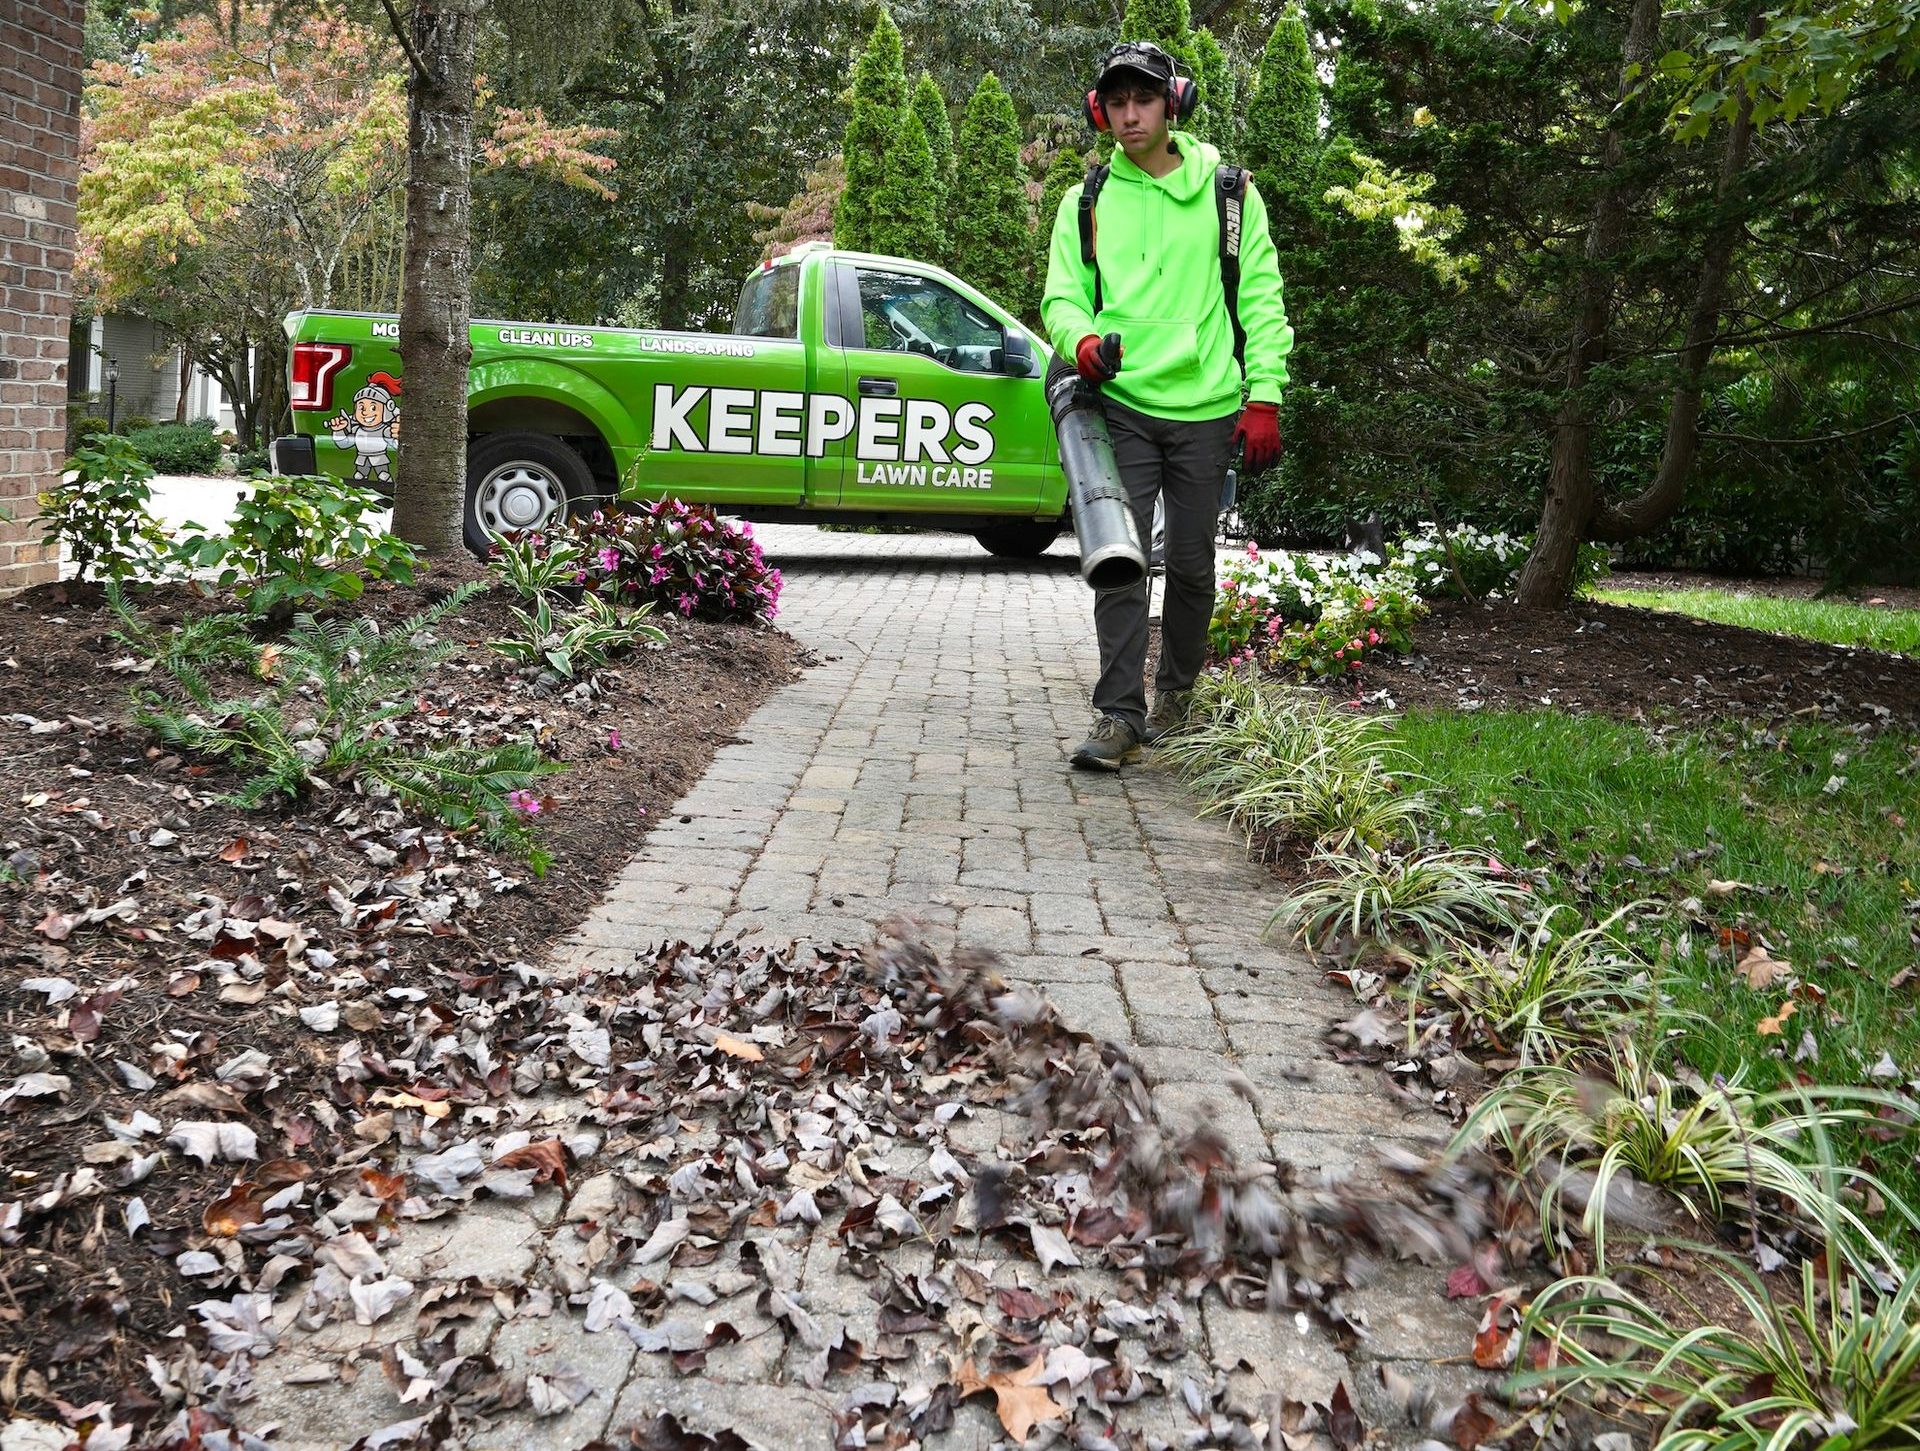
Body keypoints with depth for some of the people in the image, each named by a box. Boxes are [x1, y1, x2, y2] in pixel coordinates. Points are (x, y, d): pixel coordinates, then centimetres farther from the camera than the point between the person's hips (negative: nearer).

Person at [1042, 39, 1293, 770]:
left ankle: (1177, 686, 31)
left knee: (1191, 562, 9)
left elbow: (1262, 301, 4)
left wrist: (1262, 398, -5)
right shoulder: (1087, 201, 10)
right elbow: (1062, 295, 10)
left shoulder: (1229, 193, 5)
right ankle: (1119, 716, -6)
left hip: (1206, 409, 0)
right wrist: (1080, 338, -15)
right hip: (1122, 406, 0)